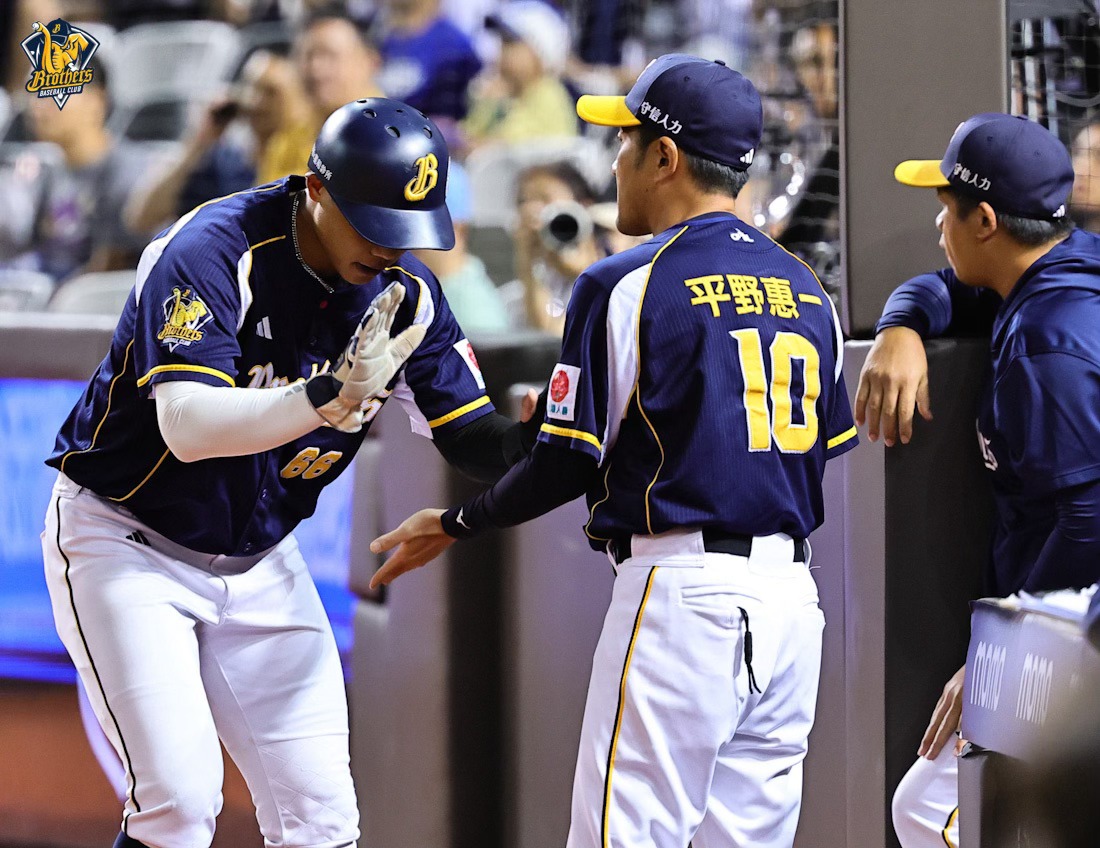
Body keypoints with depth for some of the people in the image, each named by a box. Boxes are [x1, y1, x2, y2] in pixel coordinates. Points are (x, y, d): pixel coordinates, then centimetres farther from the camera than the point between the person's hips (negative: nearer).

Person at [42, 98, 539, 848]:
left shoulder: (404, 292, -7)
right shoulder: (212, 251, -25)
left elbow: (475, 439, -5)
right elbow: (187, 427, -36)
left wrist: (542, 438, -28)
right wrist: (332, 395, -48)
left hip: (259, 560, 6)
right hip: (126, 542, -6)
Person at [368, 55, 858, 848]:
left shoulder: (626, 284, -7)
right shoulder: (806, 290, 13)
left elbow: (568, 464, -7)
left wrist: (454, 525, 8)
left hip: (683, 594, -7)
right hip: (792, 596, 7)